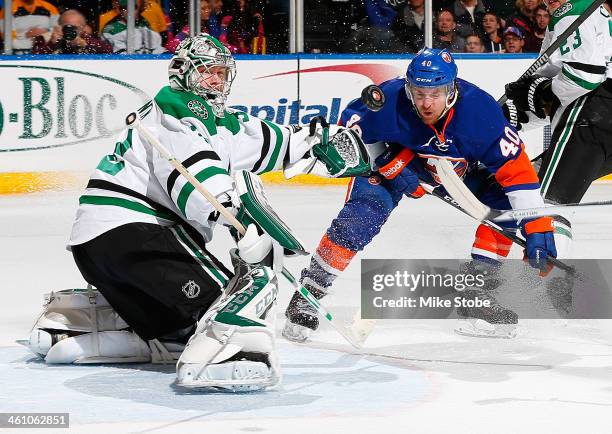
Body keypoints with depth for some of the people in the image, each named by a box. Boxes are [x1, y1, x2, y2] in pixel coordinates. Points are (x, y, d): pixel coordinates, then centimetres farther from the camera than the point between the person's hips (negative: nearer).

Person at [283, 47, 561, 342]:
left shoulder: (481, 110, -34)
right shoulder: (389, 100, -34)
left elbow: (517, 169, -32)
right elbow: (347, 133, -16)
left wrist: (538, 228, -36)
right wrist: (391, 167, -27)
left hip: (462, 167, 2)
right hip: (397, 157, -2)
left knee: (504, 200, -15)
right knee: (363, 212, -25)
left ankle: (473, 295, -3)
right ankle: (309, 290, -11)